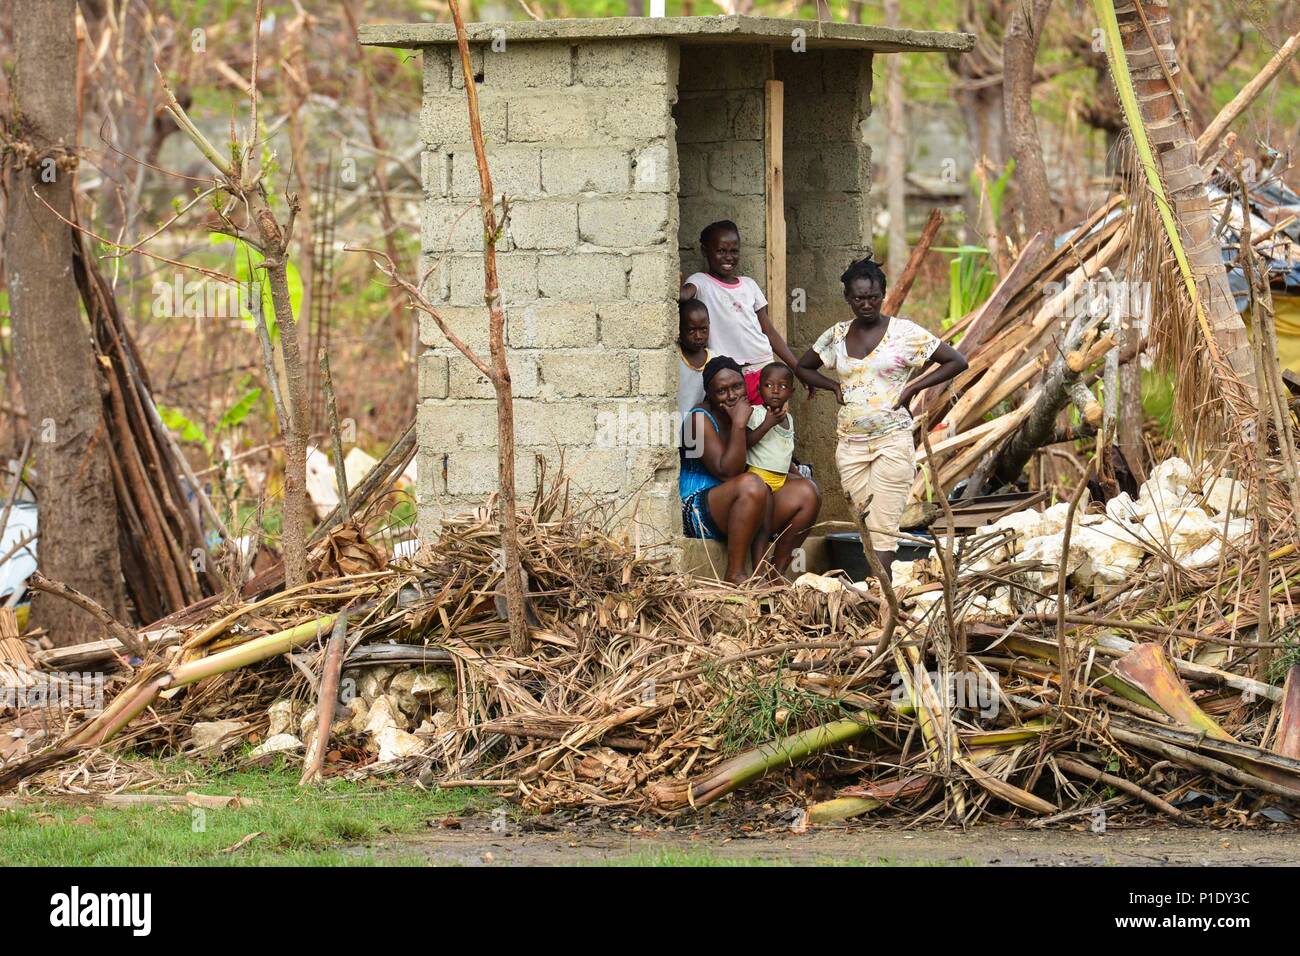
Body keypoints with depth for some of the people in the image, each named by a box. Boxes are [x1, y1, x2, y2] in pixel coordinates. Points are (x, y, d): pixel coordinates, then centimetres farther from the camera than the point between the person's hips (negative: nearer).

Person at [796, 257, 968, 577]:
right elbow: (803, 368, 25)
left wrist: (912, 388, -5)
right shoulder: (836, 335, 10)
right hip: (850, 443, 4)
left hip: (892, 440, -4)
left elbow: (957, 362, 0)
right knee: (866, 524, 4)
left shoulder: (904, 332, -2)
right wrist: (835, 386, 8)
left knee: (882, 527, -12)